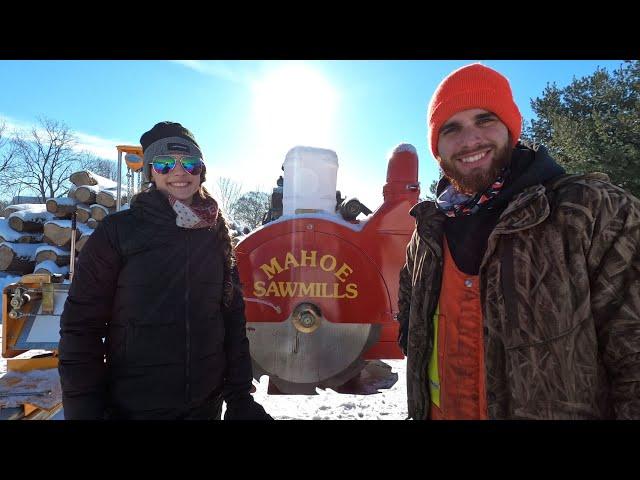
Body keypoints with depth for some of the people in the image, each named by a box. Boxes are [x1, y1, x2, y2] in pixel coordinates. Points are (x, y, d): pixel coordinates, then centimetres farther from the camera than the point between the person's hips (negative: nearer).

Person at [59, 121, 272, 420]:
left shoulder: (215, 234, 0)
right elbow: (82, 325, -7)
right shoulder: (118, 230, -8)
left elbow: (233, 319, 2)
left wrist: (240, 397, 1)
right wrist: (83, 409, -10)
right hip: (131, 406, -2)